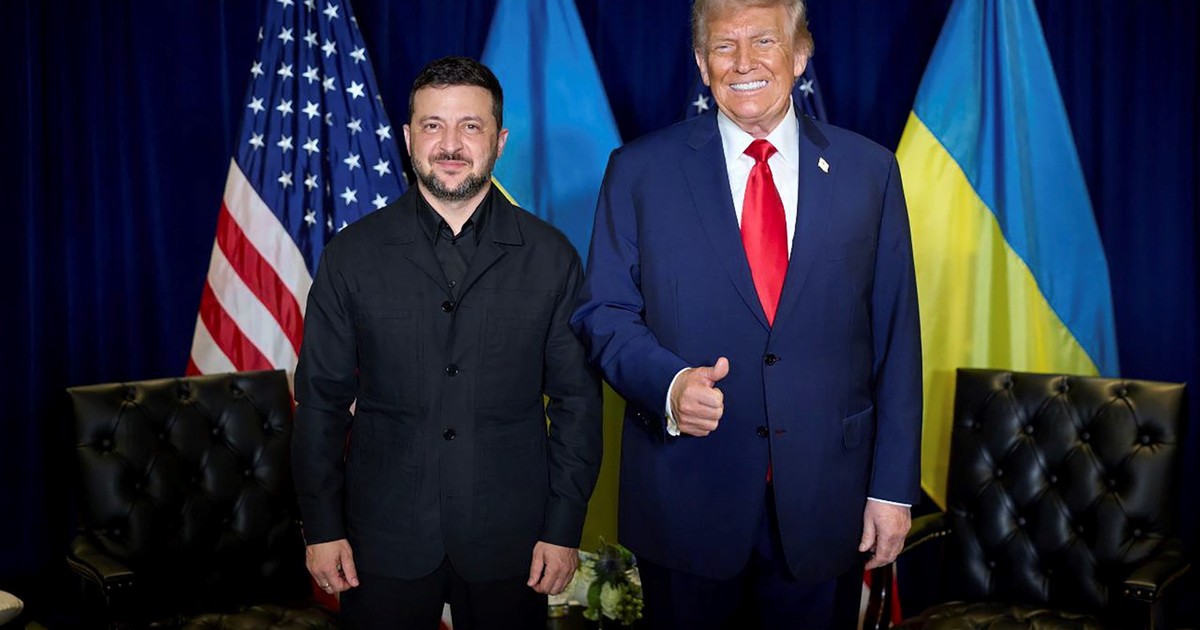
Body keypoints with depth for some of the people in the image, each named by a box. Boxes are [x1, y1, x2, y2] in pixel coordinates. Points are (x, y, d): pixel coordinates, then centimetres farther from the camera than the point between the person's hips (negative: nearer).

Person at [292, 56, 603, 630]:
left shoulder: (549, 256, -2)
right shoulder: (352, 255, -1)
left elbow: (577, 400, 0)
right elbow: (321, 399, 2)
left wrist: (564, 528, -2)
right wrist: (322, 529, 0)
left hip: (509, 540, 0)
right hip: (385, 540, 0)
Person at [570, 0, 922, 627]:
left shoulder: (868, 170, 2)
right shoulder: (639, 171, -1)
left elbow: (895, 337, 2)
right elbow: (603, 311, -1)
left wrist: (892, 484, 0)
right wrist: (668, 383, -21)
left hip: (825, 504, 1)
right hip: (684, 499, -1)